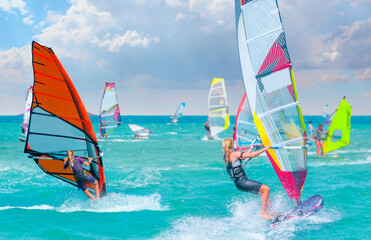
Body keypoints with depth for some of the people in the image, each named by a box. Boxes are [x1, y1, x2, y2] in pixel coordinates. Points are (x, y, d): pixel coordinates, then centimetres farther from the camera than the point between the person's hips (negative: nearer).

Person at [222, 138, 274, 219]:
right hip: (242, 182, -10)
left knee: (263, 192, 16)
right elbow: (251, 155, -15)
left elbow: (242, 157, 30)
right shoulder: (234, 154, -15)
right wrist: (264, 149, -6)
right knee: (266, 189, -12)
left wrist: (250, 149, 38)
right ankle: (263, 212, -11)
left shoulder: (226, 156, 13)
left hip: (239, 183, 10)